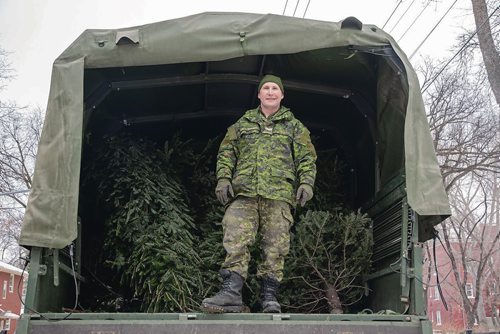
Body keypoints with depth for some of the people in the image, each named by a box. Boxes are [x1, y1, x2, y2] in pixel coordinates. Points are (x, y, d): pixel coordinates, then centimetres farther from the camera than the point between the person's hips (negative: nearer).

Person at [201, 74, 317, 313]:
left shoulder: (294, 126, 18)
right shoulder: (243, 123, 21)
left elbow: (307, 158, 12)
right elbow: (226, 153, 17)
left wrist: (306, 182, -3)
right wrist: (223, 178, 2)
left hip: (278, 193, 0)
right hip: (244, 191, 1)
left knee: (276, 245, -3)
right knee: (235, 241, -11)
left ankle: (270, 295, 5)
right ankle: (231, 292, -14)